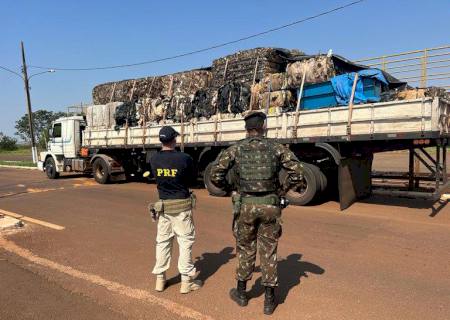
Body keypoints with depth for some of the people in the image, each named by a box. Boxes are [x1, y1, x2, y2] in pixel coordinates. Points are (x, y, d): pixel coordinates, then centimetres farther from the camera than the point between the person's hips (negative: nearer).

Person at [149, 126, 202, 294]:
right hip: (181, 204, -4)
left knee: (162, 241, 14)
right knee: (185, 241, 6)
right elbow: (192, 179, -1)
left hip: (163, 204, 4)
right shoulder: (185, 158, -16)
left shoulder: (154, 159, -4)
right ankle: (186, 281, 13)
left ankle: (160, 279, 24)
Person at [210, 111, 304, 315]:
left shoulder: (235, 149, -2)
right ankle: (269, 300, 21)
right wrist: (282, 187, 9)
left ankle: (241, 293, 33)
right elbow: (297, 172, -4)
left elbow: (215, 175, -6)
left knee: (245, 249, 18)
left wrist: (229, 188, 9)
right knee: (268, 251, 11)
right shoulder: (276, 148, -1)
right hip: (270, 206, 0)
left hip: (245, 205, 0)